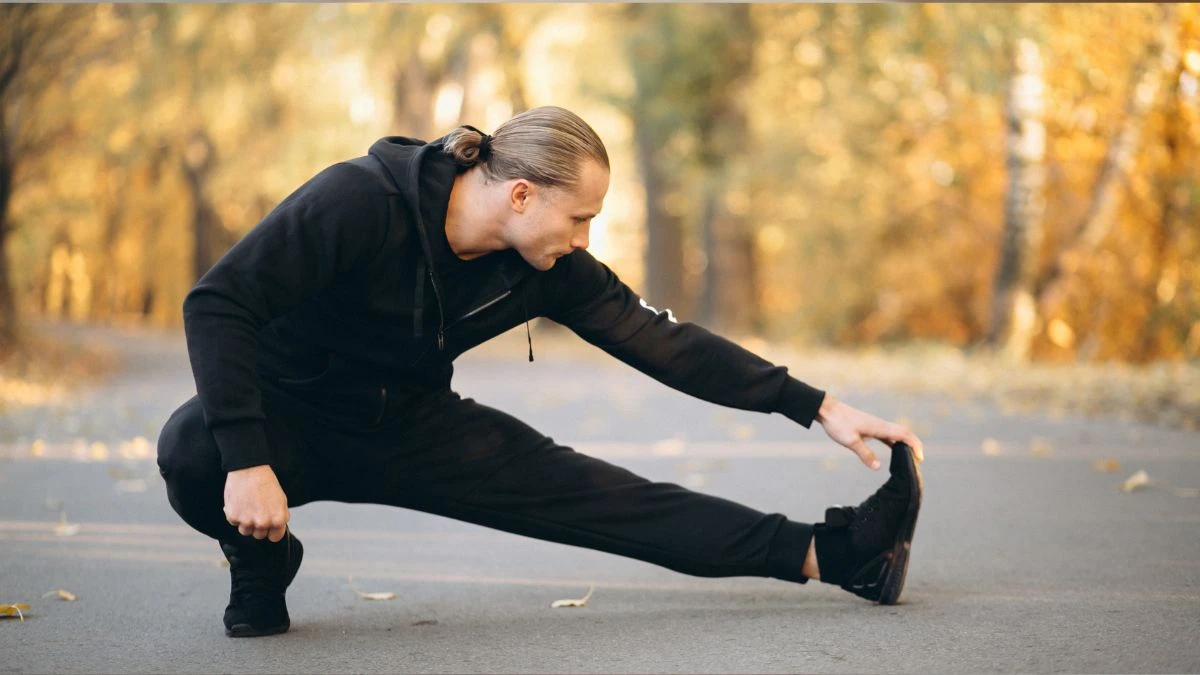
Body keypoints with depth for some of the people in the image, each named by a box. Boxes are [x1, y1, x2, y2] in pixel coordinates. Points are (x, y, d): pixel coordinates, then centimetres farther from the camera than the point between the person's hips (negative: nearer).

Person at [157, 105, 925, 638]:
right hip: (288, 413, -3)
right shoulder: (359, 202, -32)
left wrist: (819, 407, -9)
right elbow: (218, 302, -33)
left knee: (599, 495, -10)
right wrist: (247, 461, -41)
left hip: (408, 425, 4)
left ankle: (830, 553, -11)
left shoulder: (550, 271, -13)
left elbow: (663, 341, -7)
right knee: (191, 453, -38)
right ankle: (262, 564, -5)